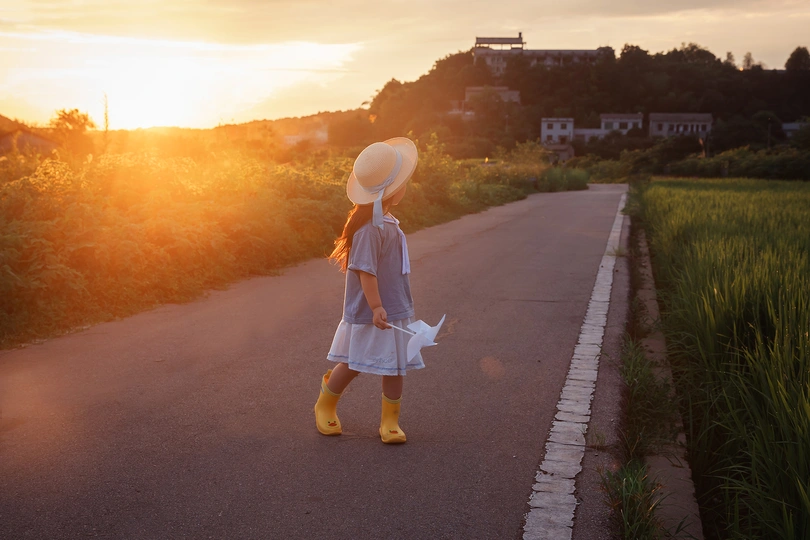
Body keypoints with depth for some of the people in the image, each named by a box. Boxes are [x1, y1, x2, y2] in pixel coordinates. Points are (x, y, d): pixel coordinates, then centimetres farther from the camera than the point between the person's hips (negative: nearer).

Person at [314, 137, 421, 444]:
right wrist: (376, 306, -23)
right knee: (354, 363, 6)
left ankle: (390, 421, 21)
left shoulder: (386, 221, 8)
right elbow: (365, 269, -24)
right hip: (369, 313, -9)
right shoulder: (369, 227, -23)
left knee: (395, 366, 10)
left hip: (395, 308, 9)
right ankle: (325, 405, 29)